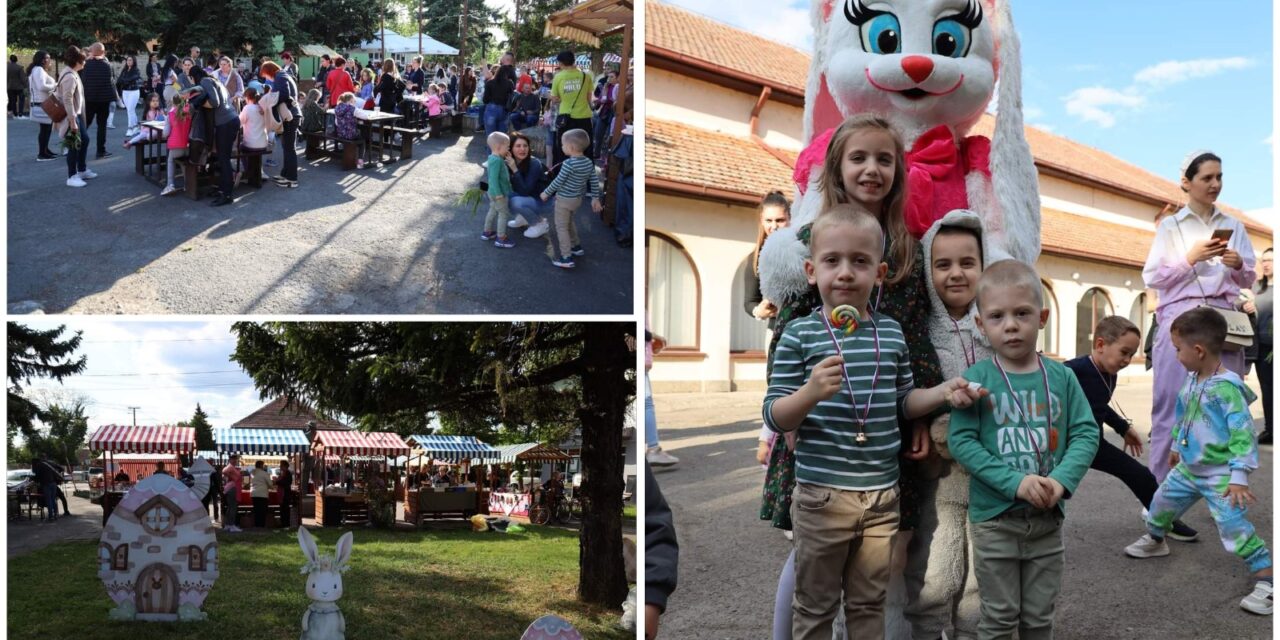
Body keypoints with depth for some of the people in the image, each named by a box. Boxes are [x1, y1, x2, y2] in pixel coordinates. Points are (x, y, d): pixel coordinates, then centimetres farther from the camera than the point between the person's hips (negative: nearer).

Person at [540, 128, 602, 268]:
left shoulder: (569, 164, -25)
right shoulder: (589, 162, -4)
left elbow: (558, 182, -20)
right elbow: (594, 181, 2)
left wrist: (546, 193, -6)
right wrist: (595, 198, 12)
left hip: (564, 199, -8)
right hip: (578, 198, 8)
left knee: (561, 227, 1)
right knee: (569, 222, 29)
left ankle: (566, 258, -1)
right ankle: (576, 246, 41)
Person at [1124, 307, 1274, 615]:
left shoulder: (1226, 388, -24)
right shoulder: (1192, 382, 2)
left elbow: (1243, 433, -24)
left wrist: (1239, 476, -26)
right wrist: (1176, 446, 31)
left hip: (1220, 476, -8)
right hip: (1188, 468, 8)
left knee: (1235, 527, -12)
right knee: (1162, 502, 21)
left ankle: (1266, 580, -3)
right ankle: (1154, 540, 47)